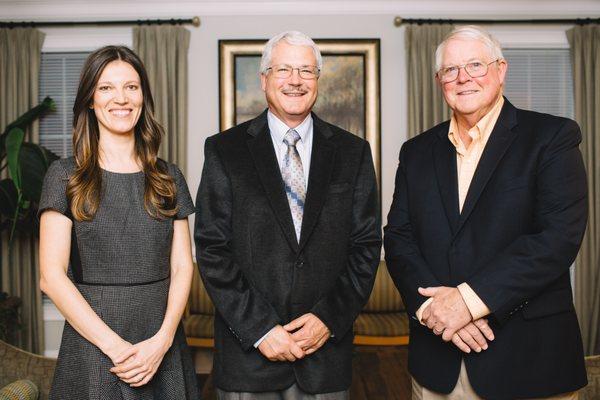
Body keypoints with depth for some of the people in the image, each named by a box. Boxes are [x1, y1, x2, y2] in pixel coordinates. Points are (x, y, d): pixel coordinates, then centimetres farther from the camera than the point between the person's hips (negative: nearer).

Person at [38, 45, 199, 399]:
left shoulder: (168, 178, 5)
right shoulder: (65, 176, -3)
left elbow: (183, 267, 1)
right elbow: (51, 276, -8)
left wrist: (162, 339, -12)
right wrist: (114, 345, -14)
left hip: (163, 346, 2)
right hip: (93, 345, -2)